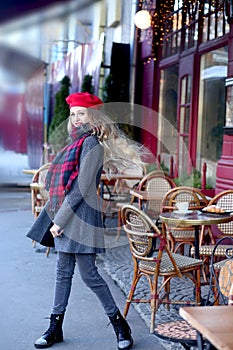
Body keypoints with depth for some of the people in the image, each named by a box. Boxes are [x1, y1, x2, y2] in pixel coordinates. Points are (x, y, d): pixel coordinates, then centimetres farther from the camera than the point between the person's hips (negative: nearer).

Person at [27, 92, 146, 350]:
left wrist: (60, 220, -16)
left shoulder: (92, 144, -11)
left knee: (88, 274, -4)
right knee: (63, 272, 12)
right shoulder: (76, 143, 16)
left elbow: (81, 188, -17)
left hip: (82, 217, -9)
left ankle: (119, 324, 12)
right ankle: (55, 327, 20)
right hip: (65, 217, 9)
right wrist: (56, 218, 14)